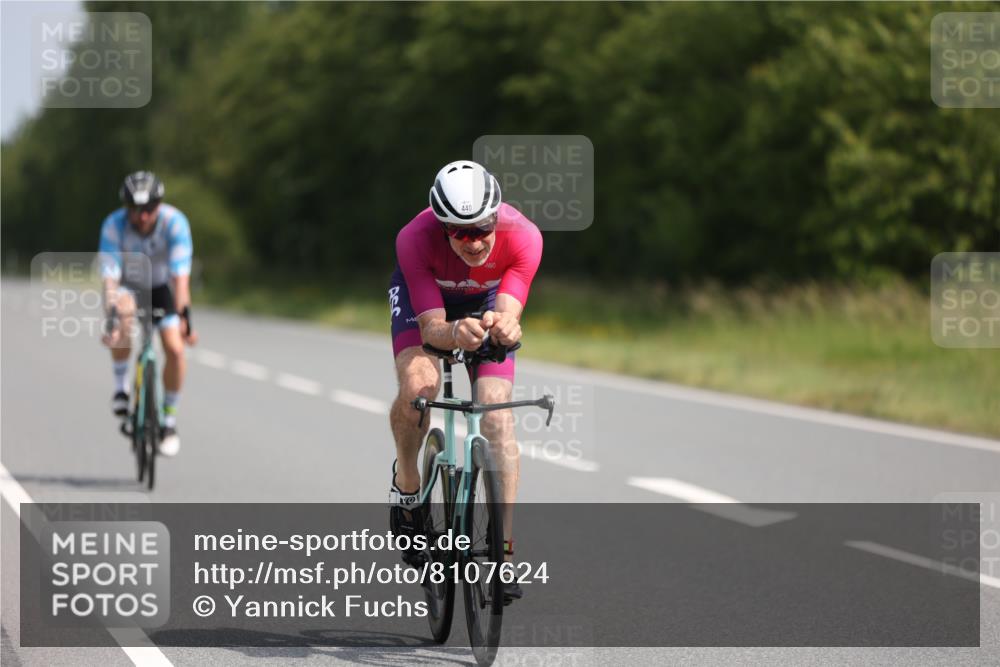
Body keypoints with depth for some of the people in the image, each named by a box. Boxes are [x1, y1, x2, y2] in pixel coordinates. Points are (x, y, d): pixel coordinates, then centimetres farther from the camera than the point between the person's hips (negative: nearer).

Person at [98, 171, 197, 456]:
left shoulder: (175, 222, -30)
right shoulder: (114, 225, -30)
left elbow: (181, 275, -34)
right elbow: (110, 277, -34)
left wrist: (184, 317, -42)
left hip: (160, 286, 1)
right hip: (128, 286, -1)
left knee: (175, 349, -18)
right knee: (123, 308, -36)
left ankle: (169, 420, 3)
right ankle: (121, 385, -15)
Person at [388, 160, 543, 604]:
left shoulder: (522, 237, -36)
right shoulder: (415, 239, -38)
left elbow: (507, 314, -40)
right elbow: (431, 327, -38)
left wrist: (505, 328, -64)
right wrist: (455, 334, -61)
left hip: (487, 299, 1)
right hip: (422, 293, -1)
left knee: (497, 409, -16)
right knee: (418, 384, -29)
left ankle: (503, 547, -12)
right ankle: (406, 480, 1)